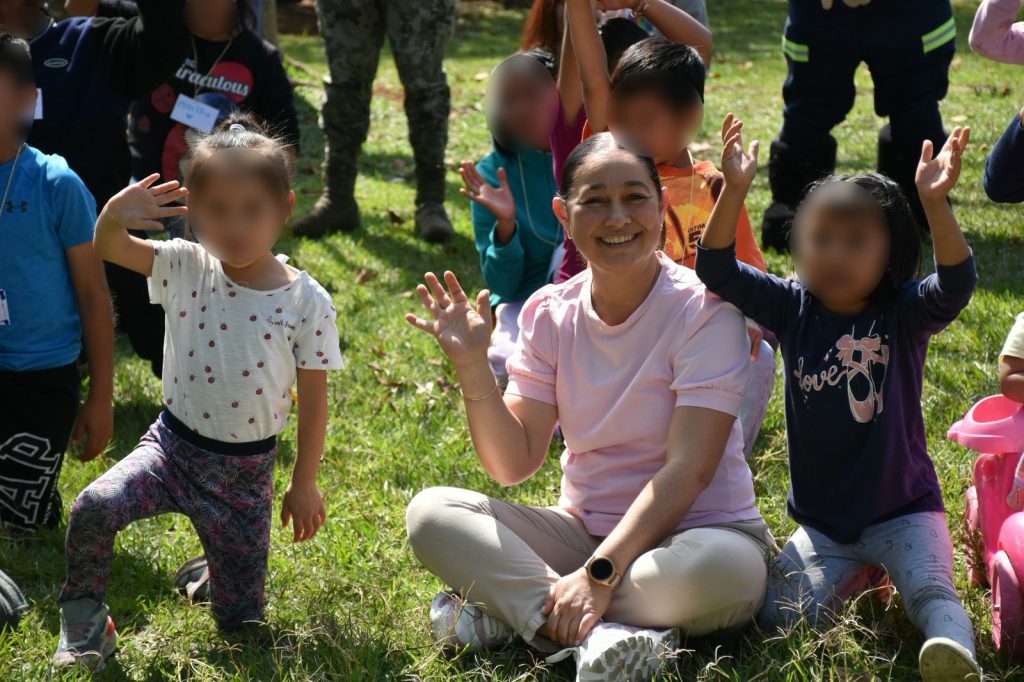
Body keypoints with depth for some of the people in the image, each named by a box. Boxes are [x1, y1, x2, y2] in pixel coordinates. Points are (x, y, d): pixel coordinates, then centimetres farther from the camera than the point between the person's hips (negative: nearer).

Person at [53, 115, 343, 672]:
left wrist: (305, 483, 1)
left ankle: (212, 570, 42)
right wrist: (115, 215, -36)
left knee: (239, 619, 6)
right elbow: (108, 247, -12)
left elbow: (313, 398, -3)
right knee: (93, 509, -29)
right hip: (172, 445, 0)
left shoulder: (306, 302, -11)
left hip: (246, 472, 0)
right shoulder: (186, 269, -8)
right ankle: (84, 620, -1)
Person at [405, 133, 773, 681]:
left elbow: (687, 469, -20)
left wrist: (600, 574, -28)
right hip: (582, 528, 4)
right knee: (430, 513, -16)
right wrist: (472, 365, -17)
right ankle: (595, 634, -31)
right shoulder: (549, 313, 0)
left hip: (692, 528, -4)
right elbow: (514, 465, -3)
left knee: (726, 569, -38)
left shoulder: (703, 311, -13)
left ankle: (513, 609, -24)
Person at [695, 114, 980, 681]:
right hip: (821, 522, 3)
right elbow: (717, 271, -6)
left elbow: (955, 285, -25)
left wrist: (936, 204, -41)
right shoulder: (794, 309, 2)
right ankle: (859, 572, 6)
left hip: (902, 510, -3)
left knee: (932, 591, -29)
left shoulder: (904, 315, -5)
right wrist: (735, 189, -21)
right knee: (780, 613, -16)